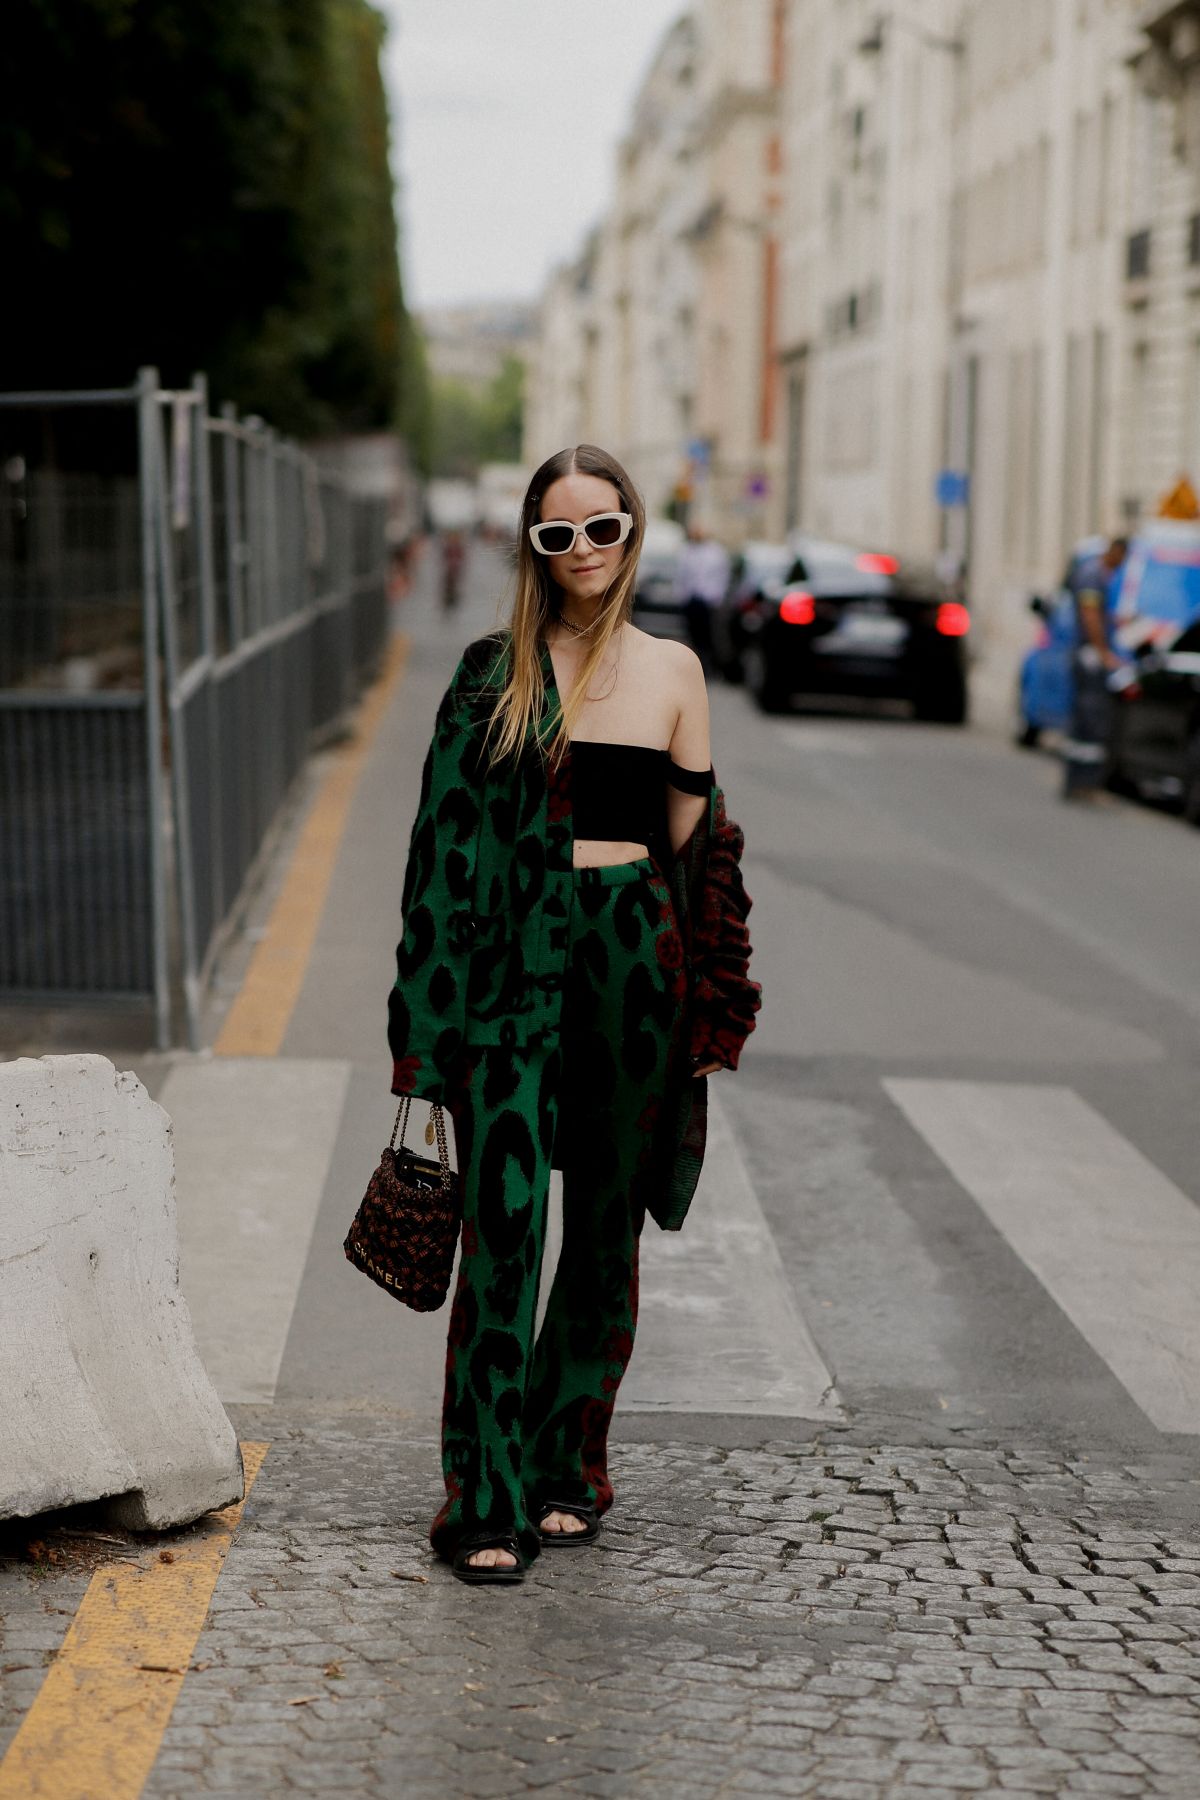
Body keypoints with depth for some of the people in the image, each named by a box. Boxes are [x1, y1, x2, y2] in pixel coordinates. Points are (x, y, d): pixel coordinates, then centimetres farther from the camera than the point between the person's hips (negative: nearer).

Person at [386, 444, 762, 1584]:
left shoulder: (672, 671, 7)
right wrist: (430, 1012, -2)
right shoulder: (493, 671, 4)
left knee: (607, 1225, 9)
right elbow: (446, 832, 3)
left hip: (632, 950, 2)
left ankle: (568, 1471, 23)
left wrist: (711, 1005, 5)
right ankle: (486, 1502, -2)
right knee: (503, 1225, -8)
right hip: (513, 958, -2)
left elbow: (693, 843, 10)